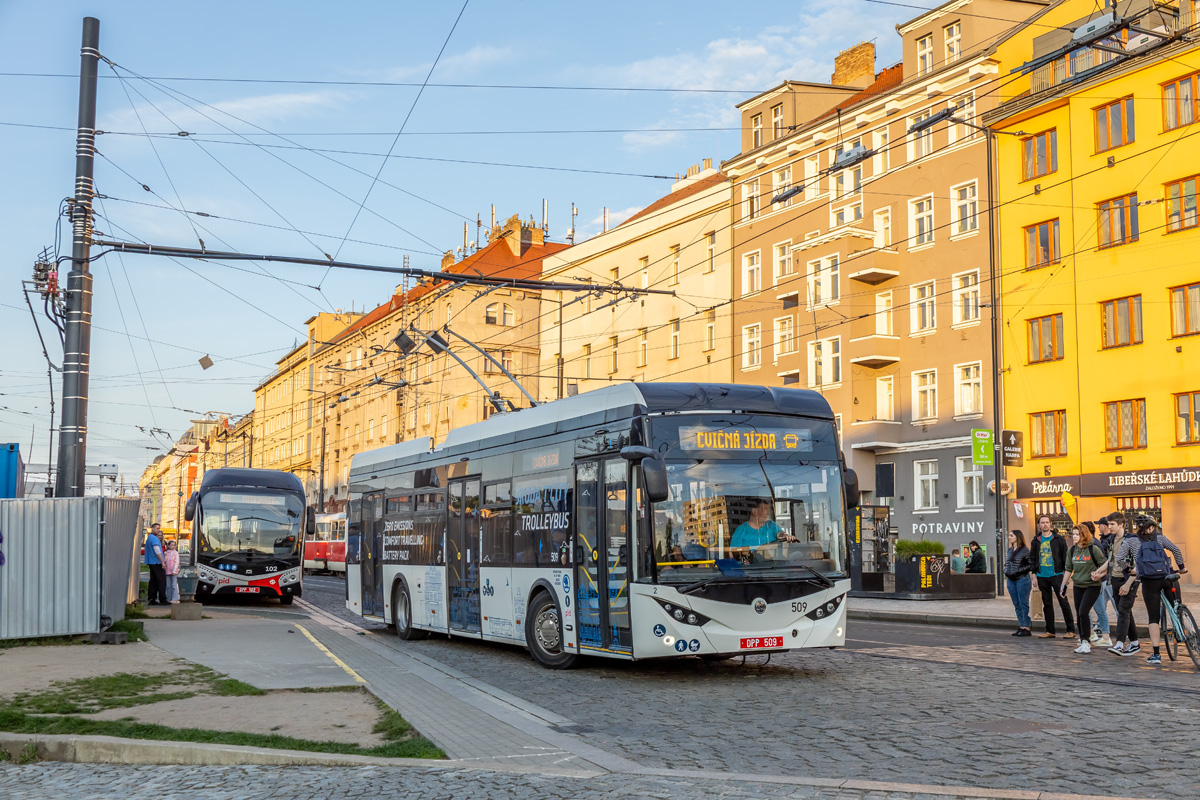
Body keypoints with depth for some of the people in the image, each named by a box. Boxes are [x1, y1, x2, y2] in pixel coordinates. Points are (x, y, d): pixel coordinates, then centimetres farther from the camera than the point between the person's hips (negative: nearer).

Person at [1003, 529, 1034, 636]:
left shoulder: (1024, 550, -9)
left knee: (1024, 604, -5)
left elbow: (1032, 565, -12)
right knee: (1017, 605, 9)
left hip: (1022, 579, -7)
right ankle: (1021, 627, 14)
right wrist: (1006, 571, 9)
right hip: (1011, 580, 7)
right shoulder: (1010, 550, 13)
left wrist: (1019, 571, -16)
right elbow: (1006, 563, 27)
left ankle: (1027, 628, -3)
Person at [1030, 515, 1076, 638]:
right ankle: (1050, 631, 13)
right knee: (1047, 604, 8)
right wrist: (1034, 575, 7)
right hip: (1042, 576, 4)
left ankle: (1071, 630, 0)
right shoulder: (1036, 541, 11)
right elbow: (1033, 559, 14)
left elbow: (1065, 557, 1)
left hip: (1056, 575, -4)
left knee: (1063, 602, -4)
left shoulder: (1058, 539, 1)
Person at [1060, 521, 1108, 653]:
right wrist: (1064, 585, 15)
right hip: (1078, 586, 6)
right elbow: (1069, 569, 15)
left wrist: (1098, 574, -15)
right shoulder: (1072, 550, 7)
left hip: (1092, 586, -6)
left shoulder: (1093, 549, -9)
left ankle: (1086, 642, -8)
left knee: (1083, 612, -16)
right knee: (1079, 615, 6)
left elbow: (1105, 564, -2)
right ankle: (1084, 642, 15)